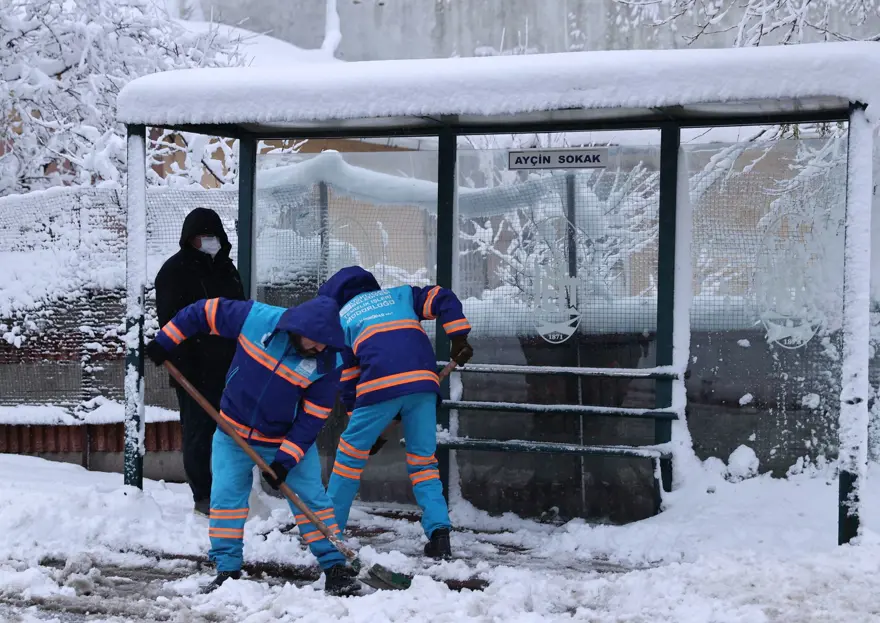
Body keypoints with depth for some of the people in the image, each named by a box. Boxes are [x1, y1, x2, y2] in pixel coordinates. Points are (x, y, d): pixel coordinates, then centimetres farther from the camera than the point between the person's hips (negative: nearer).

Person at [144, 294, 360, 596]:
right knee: (225, 497, -1)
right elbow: (205, 312, -8)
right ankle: (228, 570, 10)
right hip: (234, 434, 1)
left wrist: (286, 459, -20)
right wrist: (165, 341, -5)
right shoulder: (256, 318, -23)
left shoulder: (328, 363, -22)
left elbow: (313, 416, -16)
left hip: (291, 439, -1)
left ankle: (335, 568, 6)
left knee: (313, 499, -3)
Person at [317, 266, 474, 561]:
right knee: (423, 460, 14)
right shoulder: (400, 295, 26)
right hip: (423, 381, 3)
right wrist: (459, 339, 8)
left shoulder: (340, 319, 21)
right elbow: (443, 299, 11)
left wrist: (355, 415, 24)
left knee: (350, 455, 13)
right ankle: (439, 531, -1)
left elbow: (346, 376, 19)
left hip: (380, 385, -2)